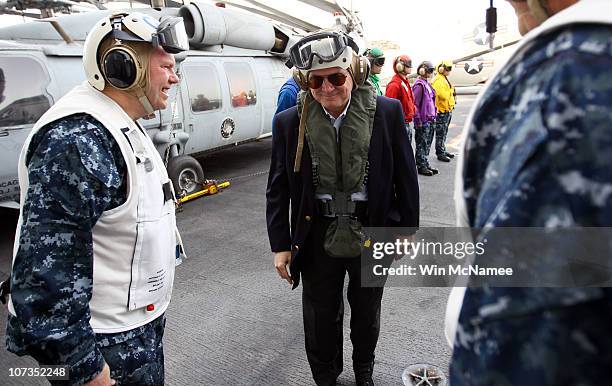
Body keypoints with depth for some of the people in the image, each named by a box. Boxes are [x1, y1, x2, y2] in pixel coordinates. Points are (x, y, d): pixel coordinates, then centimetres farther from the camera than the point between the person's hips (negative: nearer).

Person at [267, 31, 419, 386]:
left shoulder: (387, 112, -10)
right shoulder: (291, 122, -8)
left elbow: (406, 177, -2)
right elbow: (278, 188, -2)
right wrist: (280, 245, -3)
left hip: (373, 237, 1)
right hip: (318, 241, 0)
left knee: (367, 314, 23)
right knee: (321, 319, 16)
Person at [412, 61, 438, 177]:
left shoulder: (427, 84, 14)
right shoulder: (419, 85, -15)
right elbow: (415, 104, -17)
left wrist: (433, 117, 18)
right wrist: (418, 121, -18)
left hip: (430, 120, 9)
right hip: (423, 120, -9)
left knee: (427, 144, 14)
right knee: (422, 144, -1)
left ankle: (425, 164, 23)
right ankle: (421, 166, 7)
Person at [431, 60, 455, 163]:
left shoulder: (445, 79, 16)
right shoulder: (438, 81, -17)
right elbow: (443, 95, -28)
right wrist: (450, 91, -12)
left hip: (447, 110, 10)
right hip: (442, 111, -10)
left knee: (444, 132, 17)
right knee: (441, 133, -3)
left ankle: (443, 150, 27)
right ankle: (440, 153, 3)